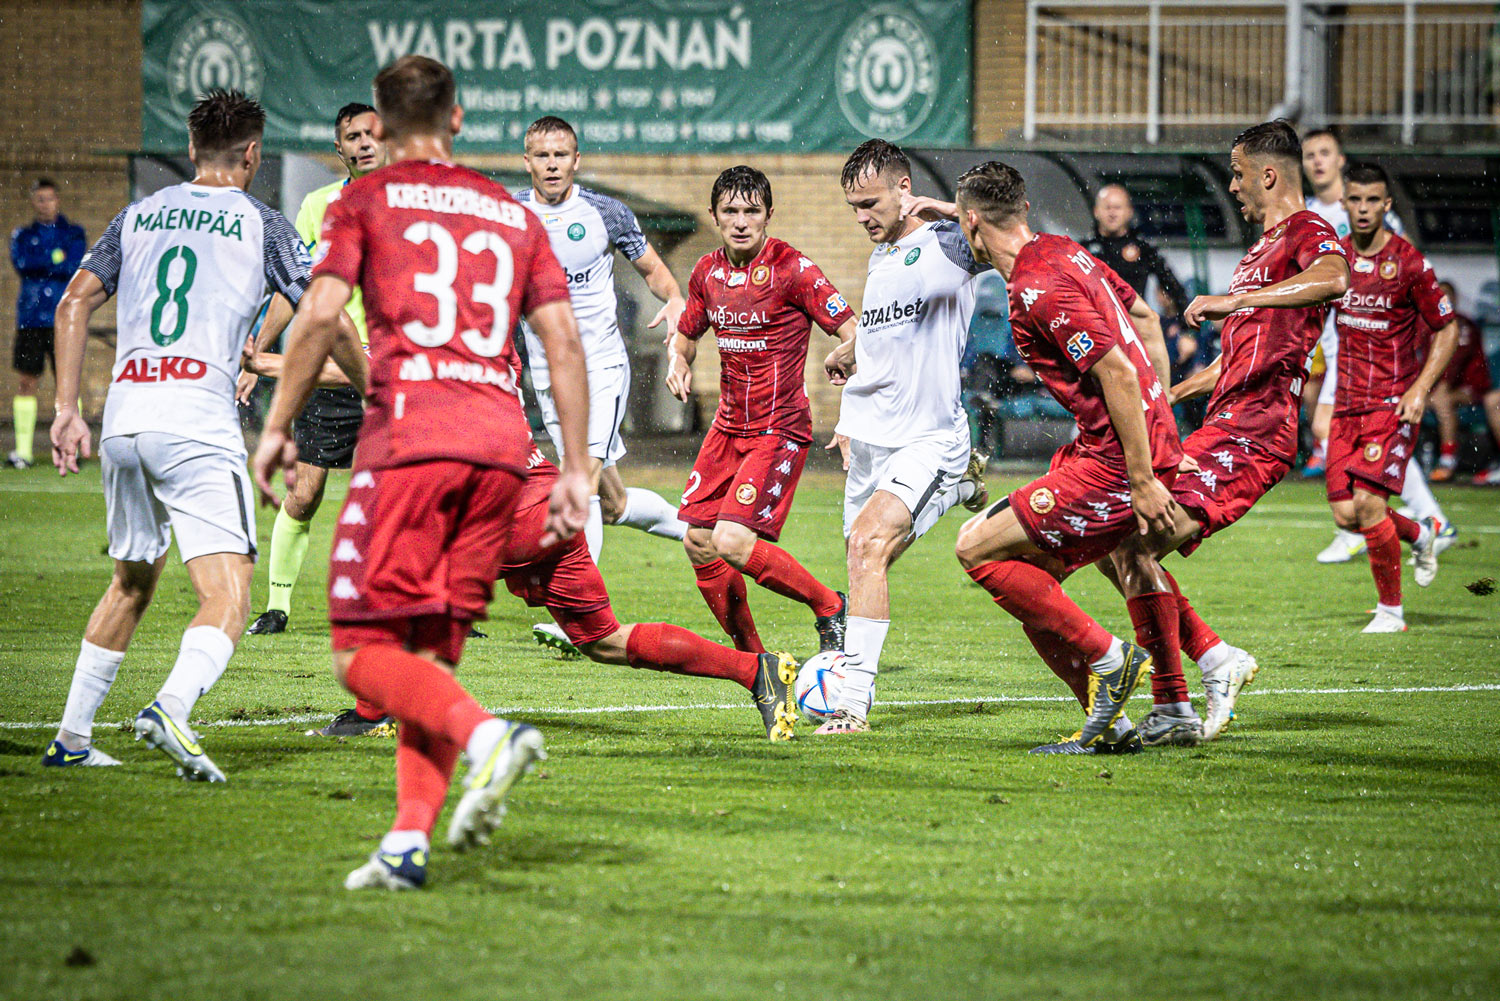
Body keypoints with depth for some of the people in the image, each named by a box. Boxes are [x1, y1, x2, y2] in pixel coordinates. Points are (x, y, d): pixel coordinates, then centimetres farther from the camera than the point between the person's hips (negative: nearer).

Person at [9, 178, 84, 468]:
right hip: (30, 317, 2)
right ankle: (23, 450, 0)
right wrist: (55, 260, -8)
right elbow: (20, 263, -5)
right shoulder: (22, 235, 14)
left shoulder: (73, 233, 9)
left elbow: (75, 267, -7)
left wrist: (38, 265, -6)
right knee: (26, 382, -2)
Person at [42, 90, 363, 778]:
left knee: (131, 582, 24)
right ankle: (169, 710, -37)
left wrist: (66, 409, 15)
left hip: (123, 415, 6)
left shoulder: (138, 216, 18)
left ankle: (72, 739, 26)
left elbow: (75, 303, 14)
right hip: (197, 419, -6)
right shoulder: (260, 224, 5)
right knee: (227, 599, -10)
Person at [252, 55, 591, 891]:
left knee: (365, 654, -3)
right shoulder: (514, 213, 20)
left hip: (409, 435, -5)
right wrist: (577, 470, 14)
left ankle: (487, 734, -28)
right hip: (502, 444, 5)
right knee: (431, 656, 10)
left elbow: (323, 313, -5)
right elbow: (563, 338, 13)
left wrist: (278, 427, 3)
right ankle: (409, 844, -1)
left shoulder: (366, 201, 8)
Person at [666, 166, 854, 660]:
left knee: (732, 542, -19)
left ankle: (830, 608, 1)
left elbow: (853, 332, -15)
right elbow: (685, 334, 21)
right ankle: (751, 656, 19)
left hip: (780, 429, -7)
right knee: (698, 543, 3)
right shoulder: (707, 271, 6)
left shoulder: (792, 270, -13)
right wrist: (679, 362, 0)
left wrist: (845, 357, -35)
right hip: (728, 427, 7)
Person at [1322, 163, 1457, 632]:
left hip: (1393, 401, -5)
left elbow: (1447, 329, -3)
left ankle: (1391, 609, 1)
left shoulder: (1408, 263, -10)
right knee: (1346, 514, -2)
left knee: (1368, 502, -16)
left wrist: (1419, 389, -12)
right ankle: (1420, 533, 30)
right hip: (1348, 401, 5)